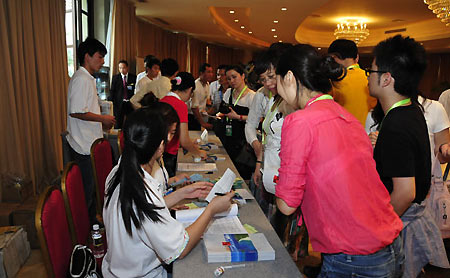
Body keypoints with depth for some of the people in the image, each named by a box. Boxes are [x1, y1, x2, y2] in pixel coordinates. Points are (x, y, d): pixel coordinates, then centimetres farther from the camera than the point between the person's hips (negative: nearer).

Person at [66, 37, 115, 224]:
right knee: (86, 190, 0)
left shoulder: (88, 78, 16)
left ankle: (91, 222, 31)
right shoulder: (81, 79, -17)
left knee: (91, 187, 18)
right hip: (84, 146, -10)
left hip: (89, 144, 10)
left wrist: (102, 123, 13)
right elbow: (76, 112, -23)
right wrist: (102, 118, -13)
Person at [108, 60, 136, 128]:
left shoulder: (133, 77, 3)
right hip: (119, 104, 1)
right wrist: (111, 102, -5)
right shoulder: (115, 78, 7)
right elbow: (112, 91, 5)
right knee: (118, 124, 4)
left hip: (130, 104, -1)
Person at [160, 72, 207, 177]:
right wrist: (198, 153, 5)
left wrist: (190, 144, 27)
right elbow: (184, 141, -13)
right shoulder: (181, 105, -14)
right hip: (167, 157, -7)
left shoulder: (163, 100, 8)